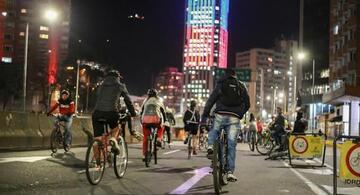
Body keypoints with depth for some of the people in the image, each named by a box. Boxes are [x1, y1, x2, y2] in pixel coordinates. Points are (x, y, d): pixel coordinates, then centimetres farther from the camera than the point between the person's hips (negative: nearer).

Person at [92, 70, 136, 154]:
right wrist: (133, 113, 29)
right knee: (116, 128, 28)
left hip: (97, 113, 2)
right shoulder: (120, 86, 17)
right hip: (111, 112, -2)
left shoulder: (101, 86, 27)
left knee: (97, 139, 7)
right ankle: (113, 139, 0)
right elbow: (128, 100, 20)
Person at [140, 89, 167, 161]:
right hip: (156, 119, -1)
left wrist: (141, 121, 32)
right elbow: (163, 112, 25)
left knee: (145, 138, 11)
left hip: (145, 119, 1)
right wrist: (165, 120, 36)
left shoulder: (145, 101, 26)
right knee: (161, 128, 32)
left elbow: (141, 112, 23)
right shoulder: (158, 101, 23)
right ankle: (158, 139, 5)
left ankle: (144, 155, 7)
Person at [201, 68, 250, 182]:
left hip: (220, 116, -1)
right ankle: (230, 172, 1)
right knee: (231, 145, 4)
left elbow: (210, 101, 3)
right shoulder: (241, 87, 15)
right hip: (234, 119, 1)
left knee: (213, 132, 28)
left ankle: (211, 147, -2)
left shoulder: (220, 85, 9)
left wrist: (204, 117, 5)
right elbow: (247, 104, 17)